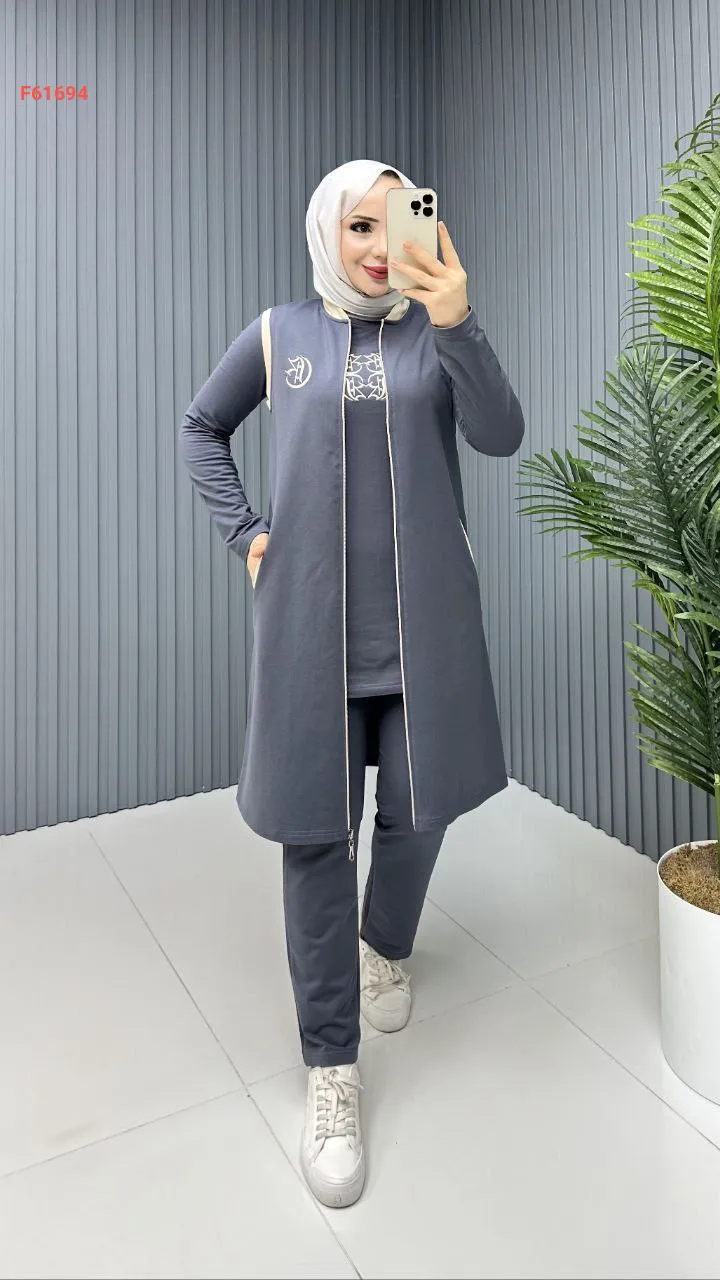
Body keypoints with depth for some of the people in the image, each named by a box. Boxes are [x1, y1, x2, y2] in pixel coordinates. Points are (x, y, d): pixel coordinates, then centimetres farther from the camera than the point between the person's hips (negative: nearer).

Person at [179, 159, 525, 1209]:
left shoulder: (436, 331, 6)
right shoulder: (279, 333, 7)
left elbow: (500, 437, -9)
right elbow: (201, 430, 17)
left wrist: (457, 324, -23)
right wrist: (246, 535, 5)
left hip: (424, 615, 1)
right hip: (313, 615, 0)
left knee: (418, 807, 8)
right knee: (317, 826, 0)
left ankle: (386, 945, 41)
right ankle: (331, 1066, 15)